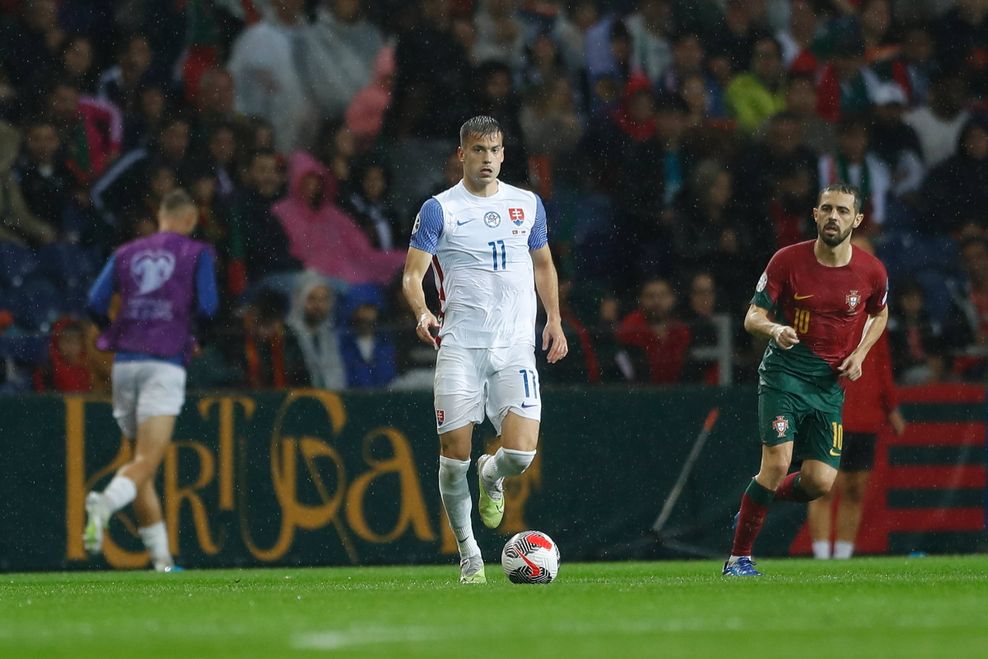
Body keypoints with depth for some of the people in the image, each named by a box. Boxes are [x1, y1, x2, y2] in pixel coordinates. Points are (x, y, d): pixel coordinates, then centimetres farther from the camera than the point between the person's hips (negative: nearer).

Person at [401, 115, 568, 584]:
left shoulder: (527, 205, 12)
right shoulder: (439, 210, 1)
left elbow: (543, 265, 24)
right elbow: (413, 273, -3)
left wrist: (554, 320, 13)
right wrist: (422, 312, -23)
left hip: (515, 346, 2)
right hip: (459, 346, -2)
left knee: (521, 451, -13)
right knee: (454, 453, -4)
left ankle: (491, 478, 25)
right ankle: (468, 553, 13)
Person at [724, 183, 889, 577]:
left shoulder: (871, 272, -1)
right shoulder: (787, 261, -8)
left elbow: (879, 314, 20)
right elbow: (753, 316, -3)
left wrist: (860, 353, 3)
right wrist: (774, 329, -27)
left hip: (831, 382, 3)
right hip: (785, 371, -3)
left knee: (820, 481, -6)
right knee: (778, 462, -20)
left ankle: (750, 509, 24)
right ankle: (738, 558, -6)